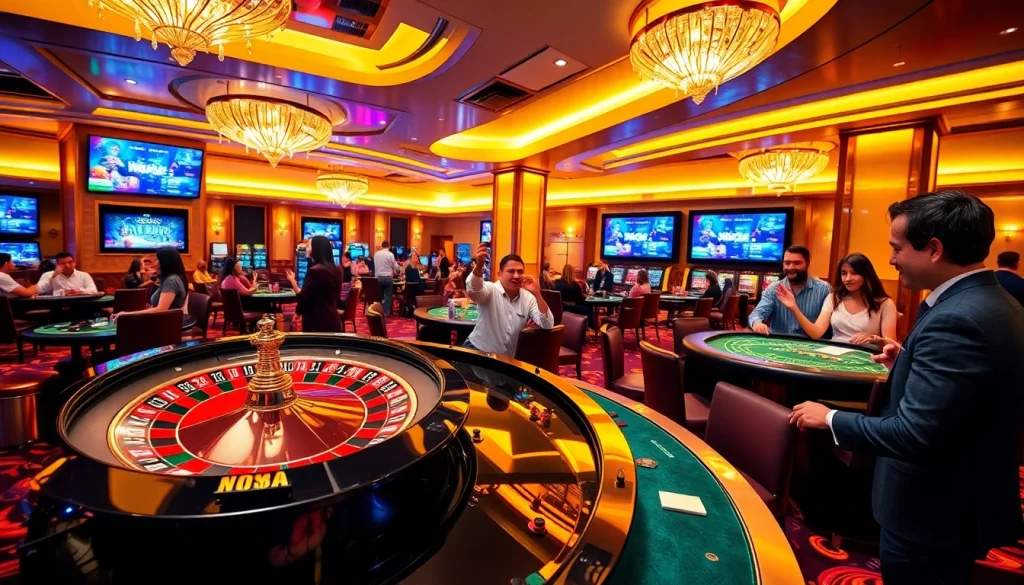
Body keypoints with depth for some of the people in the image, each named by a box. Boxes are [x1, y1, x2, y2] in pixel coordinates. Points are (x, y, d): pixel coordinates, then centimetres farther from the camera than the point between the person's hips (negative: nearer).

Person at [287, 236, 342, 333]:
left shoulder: (315, 270, -16)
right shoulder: (336, 269, 10)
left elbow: (302, 298, -16)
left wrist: (292, 280, -3)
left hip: (317, 322, -8)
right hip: (332, 320, 8)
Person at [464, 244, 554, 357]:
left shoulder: (528, 297, 0)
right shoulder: (491, 290, -9)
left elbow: (548, 325, -10)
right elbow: (474, 289, -33)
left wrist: (537, 294, -21)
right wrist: (479, 265, -52)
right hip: (478, 350, -4)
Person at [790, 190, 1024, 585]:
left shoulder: (955, 320, -29)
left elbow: (913, 435, -31)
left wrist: (830, 419, -20)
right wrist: (908, 365, 5)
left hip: (932, 514, -9)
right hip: (967, 501, 9)